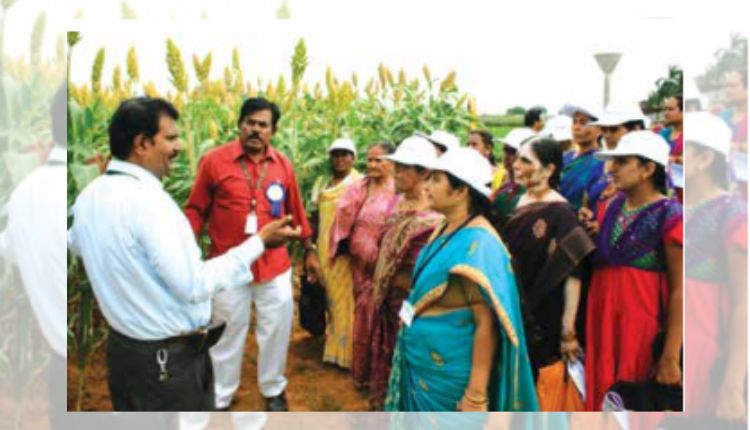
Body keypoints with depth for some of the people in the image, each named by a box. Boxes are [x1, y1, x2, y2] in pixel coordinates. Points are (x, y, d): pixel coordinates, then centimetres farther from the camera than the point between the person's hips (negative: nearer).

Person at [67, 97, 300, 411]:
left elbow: (75, 244, 24)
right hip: (170, 358, -8)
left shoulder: (88, 195, 2)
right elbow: (194, 285, -27)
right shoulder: (148, 199, -26)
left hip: (121, 346, 9)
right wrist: (259, 241, -21)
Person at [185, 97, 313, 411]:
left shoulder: (283, 165, 1)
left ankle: (273, 390, 37)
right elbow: (196, 210, -2)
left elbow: (295, 210, 12)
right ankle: (219, 399, 31)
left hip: (275, 265, 3)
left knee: (276, 331, 15)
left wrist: (309, 249, 16)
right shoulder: (214, 161, -7)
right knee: (228, 335, 12)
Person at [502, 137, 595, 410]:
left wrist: (568, 330, -20)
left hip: (543, 321, -6)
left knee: (538, 386, 7)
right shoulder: (516, 202, 5)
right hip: (511, 312, 6)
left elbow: (573, 274, -19)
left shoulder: (559, 213, -16)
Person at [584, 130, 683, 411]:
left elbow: (679, 290, -13)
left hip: (642, 327, -6)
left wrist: (671, 356, -15)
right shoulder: (609, 208, 9)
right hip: (602, 321, 6)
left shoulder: (670, 217, -10)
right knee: (602, 398, 11)